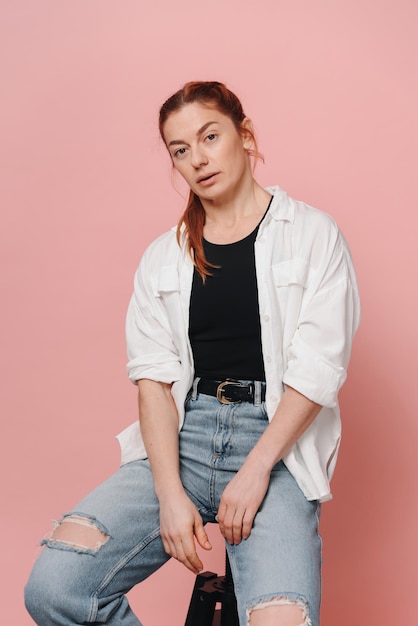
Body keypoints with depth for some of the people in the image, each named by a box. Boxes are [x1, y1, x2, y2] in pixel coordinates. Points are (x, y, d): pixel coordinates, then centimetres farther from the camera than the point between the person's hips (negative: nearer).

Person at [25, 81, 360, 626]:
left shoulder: (312, 235, 5)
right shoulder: (164, 258, 15)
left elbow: (318, 368, -3)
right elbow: (153, 375, 4)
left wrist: (255, 469, -13)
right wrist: (171, 494, -10)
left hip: (277, 441, -3)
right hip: (181, 438, 3)